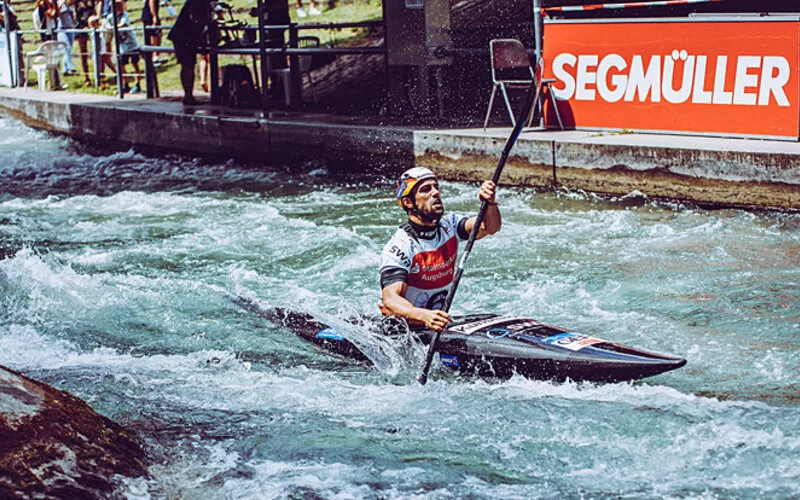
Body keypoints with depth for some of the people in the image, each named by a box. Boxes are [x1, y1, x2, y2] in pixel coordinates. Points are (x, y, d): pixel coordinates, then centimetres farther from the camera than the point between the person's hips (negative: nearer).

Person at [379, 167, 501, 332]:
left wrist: (490, 202, -35)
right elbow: (391, 299, -30)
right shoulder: (399, 247, -18)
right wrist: (423, 315, -49)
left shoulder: (449, 225, 2)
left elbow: (491, 227, -13)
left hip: (440, 319, 6)